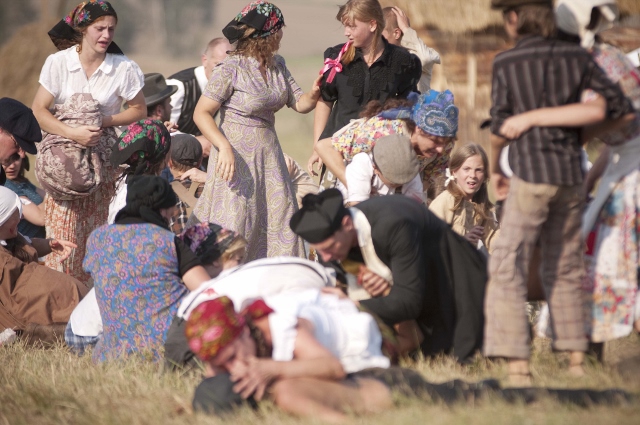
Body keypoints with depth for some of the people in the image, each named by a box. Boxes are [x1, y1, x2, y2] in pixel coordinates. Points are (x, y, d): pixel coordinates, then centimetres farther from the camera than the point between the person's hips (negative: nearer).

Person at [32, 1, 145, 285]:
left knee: (95, 228, 2)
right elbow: (38, 110, -5)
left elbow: (138, 110, 6)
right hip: (63, 156, -1)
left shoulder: (124, 68, -5)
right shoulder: (58, 62, -6)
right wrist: (73, 133, -19)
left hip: (101, 158, 1)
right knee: (63, 231, -5)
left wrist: (105, 121, -12)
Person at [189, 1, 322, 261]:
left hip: (269, 154, 7)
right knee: (236, 223, -6)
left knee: (279, 224, 5)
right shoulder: (231, 69, -13)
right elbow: (201, 113, -13)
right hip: (237, 156, -7)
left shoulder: (277, 65, 8)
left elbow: (300, 104, 10)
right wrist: (225, 148, -26)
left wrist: (315, 93, -13)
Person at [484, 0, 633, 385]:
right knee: (565, 270, 18)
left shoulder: (506, 64, -6)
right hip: (572, 176, 5)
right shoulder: (576, 57, 4)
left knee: (508, 271, -3)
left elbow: (501, 128, 0)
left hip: (531, 176, -5)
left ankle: (518, 367, -13)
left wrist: (495, 167, 17)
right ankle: (577, 360, 20)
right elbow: (617, 105, -2)